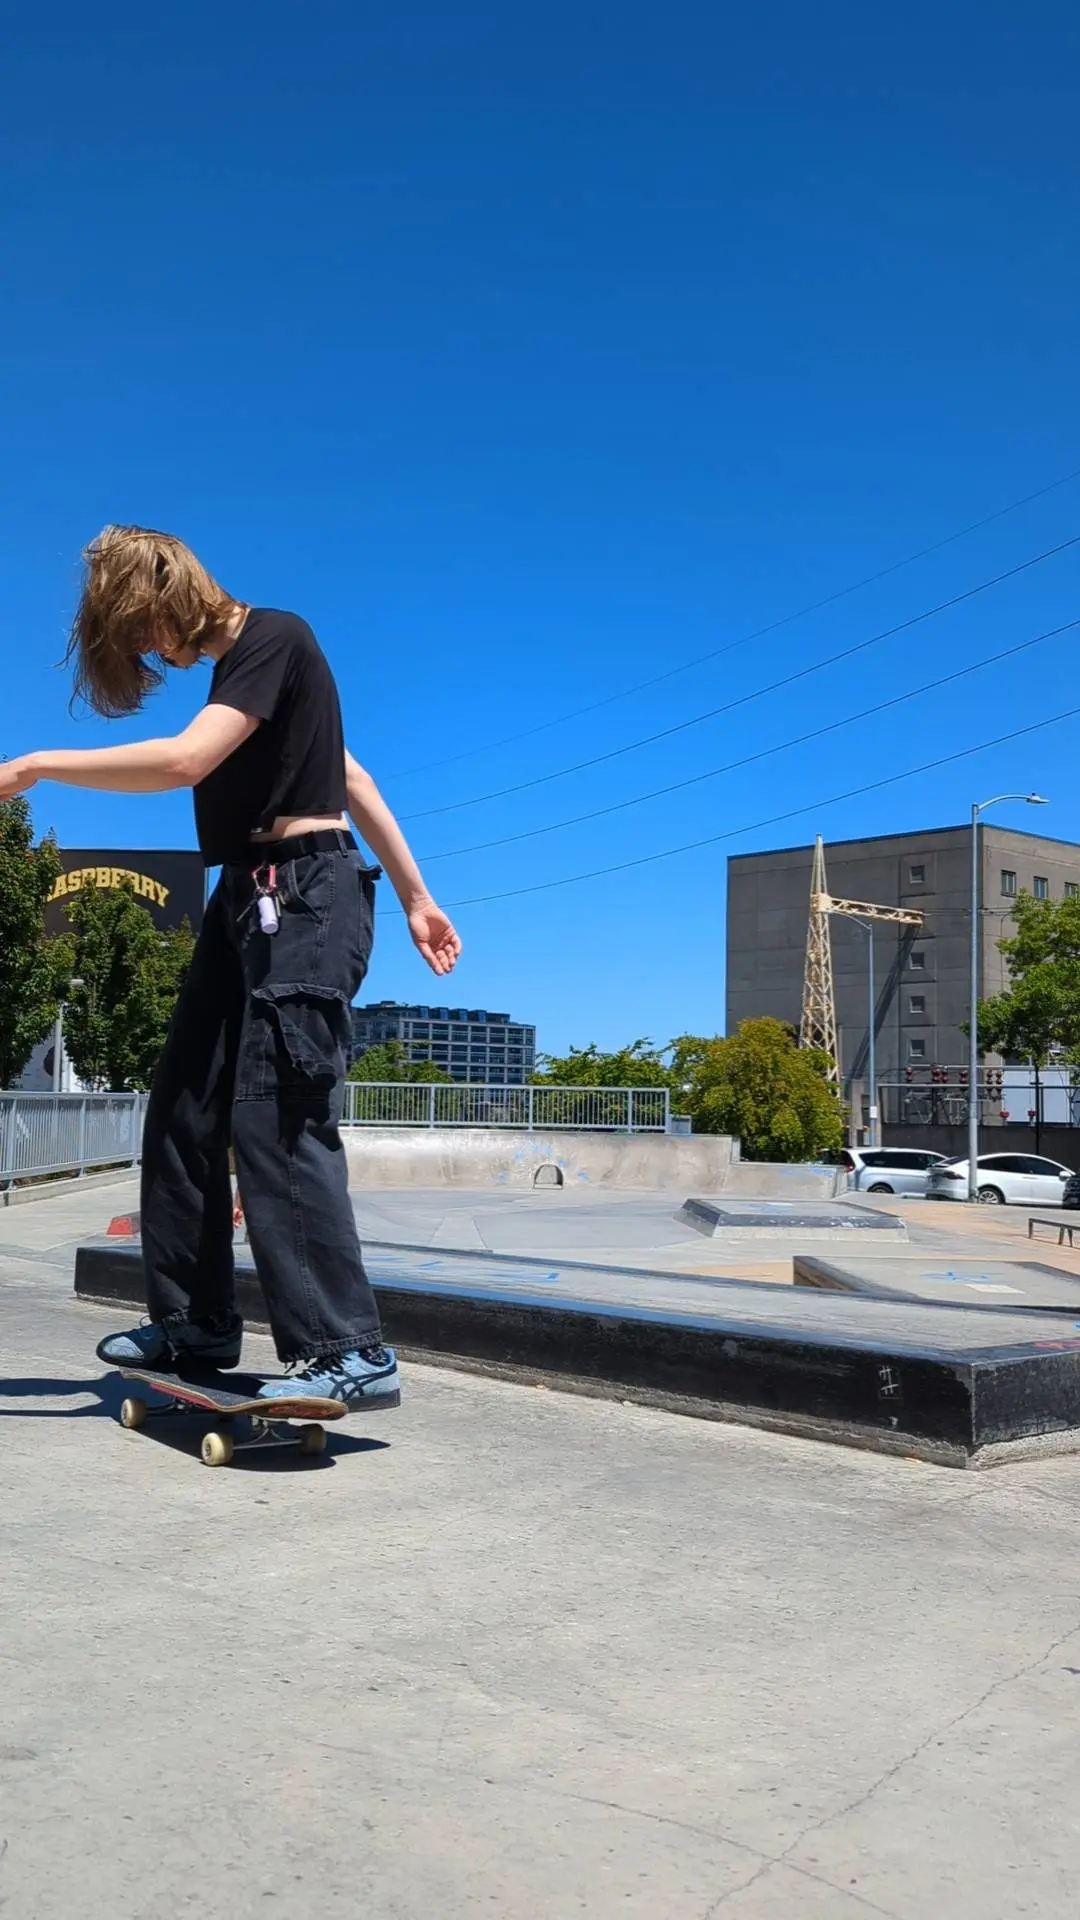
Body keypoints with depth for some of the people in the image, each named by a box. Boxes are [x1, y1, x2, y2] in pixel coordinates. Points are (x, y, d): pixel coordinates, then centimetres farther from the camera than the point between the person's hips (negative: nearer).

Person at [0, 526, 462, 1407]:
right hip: (251, 898, 10)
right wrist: (414, 894, 22)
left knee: (275, 1118, -18)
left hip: (304, 893, -10)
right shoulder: (240, 664, 21)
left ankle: (352, 1350, -17)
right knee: (184, 1109, 8)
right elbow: (353, 775, 22)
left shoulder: (274, 638, -9)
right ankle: (194, 1324, 17)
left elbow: (185, 760, -22)